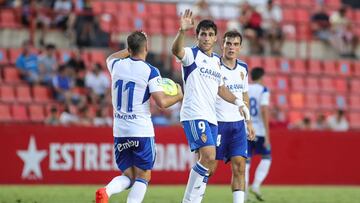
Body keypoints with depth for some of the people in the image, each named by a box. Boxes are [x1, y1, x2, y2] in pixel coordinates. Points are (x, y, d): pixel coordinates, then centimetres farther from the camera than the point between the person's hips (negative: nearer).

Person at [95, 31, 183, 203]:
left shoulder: (117, 65, 4)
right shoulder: (150, 72, -10)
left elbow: (110, 58, 30)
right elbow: (162, 102, -15)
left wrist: (130, 50, 33)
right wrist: (179, 96, 3)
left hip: (119, 131, 5)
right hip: (142, 131, -5)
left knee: (128, 176, 13)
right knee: (143, 176, 6)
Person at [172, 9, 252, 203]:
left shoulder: (216, 61, 19)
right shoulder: (191, 54, -3)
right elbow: (176, 50, -27)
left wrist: (238, 102, 18)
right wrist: (182, 31, -44)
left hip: (211, 117, 8)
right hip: (194, 114, -8)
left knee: (209, 165, 6)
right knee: (209, 156, -22)